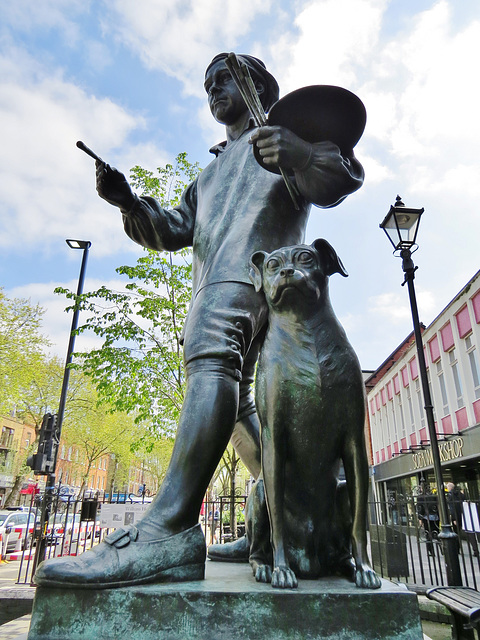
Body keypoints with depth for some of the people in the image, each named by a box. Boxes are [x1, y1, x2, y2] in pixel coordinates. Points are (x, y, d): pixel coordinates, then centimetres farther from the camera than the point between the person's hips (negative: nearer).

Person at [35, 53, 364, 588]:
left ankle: (169, 532, -41)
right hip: (213, 288, 9)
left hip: (254, 270, -8)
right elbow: (174, 229, 26)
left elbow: (345, 176, 3)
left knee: (211, 361, -31)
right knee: (230, 398, 3)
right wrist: (128, 202, 9)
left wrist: (301, 156, -18)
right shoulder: (212, 172, 38)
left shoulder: (290, 131, 20)